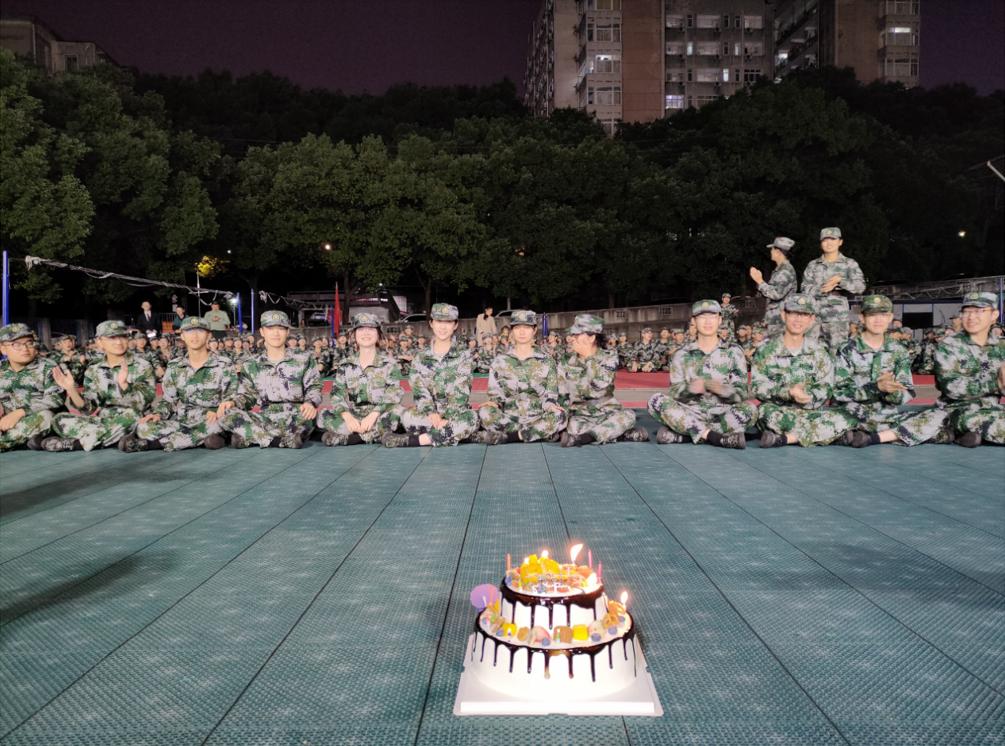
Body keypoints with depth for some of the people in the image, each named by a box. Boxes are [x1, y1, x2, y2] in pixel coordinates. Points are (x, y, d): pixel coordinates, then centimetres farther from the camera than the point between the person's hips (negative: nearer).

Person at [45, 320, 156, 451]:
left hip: (134, 423, -4)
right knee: (59, 420, -12)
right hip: (104, 421, 4)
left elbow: (142, 405, -16)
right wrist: (71, 389, -13)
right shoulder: (94, 371, 8)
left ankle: (73, 443, -22)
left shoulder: (142, 366, -5)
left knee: (130, 414, -37)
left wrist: (124, 384, -32)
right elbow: (90, 409, 2)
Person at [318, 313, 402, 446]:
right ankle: (377, 433, -27)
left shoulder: (389, 361, 1)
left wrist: (373, 415, -24)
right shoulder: (345, 364, 8)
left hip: (379, 415, -2)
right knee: (324, 416, -23)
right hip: (353, 416, 2)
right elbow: (338, 394, 0)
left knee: (396, 412, -35)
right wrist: (347, 417, -21)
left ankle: (345, 436, -27)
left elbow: (393, 395, -8)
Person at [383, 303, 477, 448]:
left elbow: (461, 392, -9)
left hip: (456, 413, -1)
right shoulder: (420, 358, 9)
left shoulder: (465, 355, 2)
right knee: (407, 416, -30)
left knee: (470, 418, -36)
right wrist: (431, 413, -23)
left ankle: (410, 439, -33)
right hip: (429, 413, 1)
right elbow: (419, 391, -3)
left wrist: (449, 419, -23)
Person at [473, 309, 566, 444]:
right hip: (508, 418, 0)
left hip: (537, 418, 0)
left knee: (558, 417, -33)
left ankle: (504, 436, -27)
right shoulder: (500, 360, 9)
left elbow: (550, 394, 8)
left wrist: (550, 404, -15)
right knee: (485, 413, -31)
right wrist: (494, 402, -14)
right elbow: (495, 392, 9)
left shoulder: (546, 361, 9)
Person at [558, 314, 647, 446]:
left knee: (628, 416, -31)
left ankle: (585, 436, -32)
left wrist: (589, 357, -17)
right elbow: (561, 393, 6)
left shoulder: (609, 357, -2)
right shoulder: (566, 361, 4)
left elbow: (601, 384, -19)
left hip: (606, 412, 0)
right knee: (572, 426, -35)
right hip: (580, 415, 1)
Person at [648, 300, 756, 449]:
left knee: (750, 409, -30)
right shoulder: (682, 354, 7)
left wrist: (723, 390, -25)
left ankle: (680, 435, -27)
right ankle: (715, 437, -29)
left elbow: (741, 394, -2)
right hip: (691, 415, 1)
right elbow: (674, 392, -1)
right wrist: (689, 389, -25)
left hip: (722, 415, 0)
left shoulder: (733, 352, 5)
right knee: (656, 401, -23)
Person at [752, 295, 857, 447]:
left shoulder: (818, 351, 10)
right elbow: (758, 387, -5)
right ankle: (815, 435, -23)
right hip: (777, 410, -3)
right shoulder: (766, 350, 4)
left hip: (809, 411, 3)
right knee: (765, 411, -38)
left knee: (845, 421, -26)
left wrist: (808, 397, -20)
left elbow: (825, 388, 2)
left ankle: (783, 438, -29)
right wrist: (788, 392, -21)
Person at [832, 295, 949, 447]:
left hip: (889, 417, 4)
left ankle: (873, 438, -24)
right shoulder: (847, 350, 0)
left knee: (939, 417, -18)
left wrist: (890, 391, -21)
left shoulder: (898, 352, 10)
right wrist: (876, 387, -23)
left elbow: (907, 394, 3)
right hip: (854, 418, -4)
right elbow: (839, 393, -10)